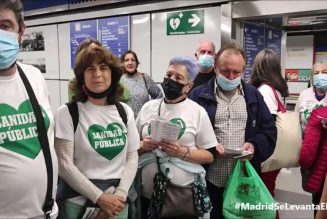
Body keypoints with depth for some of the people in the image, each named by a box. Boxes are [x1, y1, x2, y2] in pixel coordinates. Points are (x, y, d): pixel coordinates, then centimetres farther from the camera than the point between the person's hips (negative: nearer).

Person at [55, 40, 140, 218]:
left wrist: (121, 193, -11)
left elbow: (132, 156, 3)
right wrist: (99, 197, -16)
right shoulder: (67, 113, -8)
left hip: (119, 197, 3)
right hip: (81, 197, -3)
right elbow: (64, 165, -12)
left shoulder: (125, 112, 4)